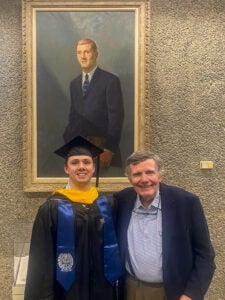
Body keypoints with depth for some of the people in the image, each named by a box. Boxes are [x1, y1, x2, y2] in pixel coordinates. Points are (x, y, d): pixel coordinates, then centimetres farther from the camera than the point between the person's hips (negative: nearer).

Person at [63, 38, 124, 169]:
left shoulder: (111, 80, -6)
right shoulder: (74, 84, 13)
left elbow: (116, 117, -11)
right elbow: (73, 115, 16)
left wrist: (109, 149, -16)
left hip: (103, 147, -5)